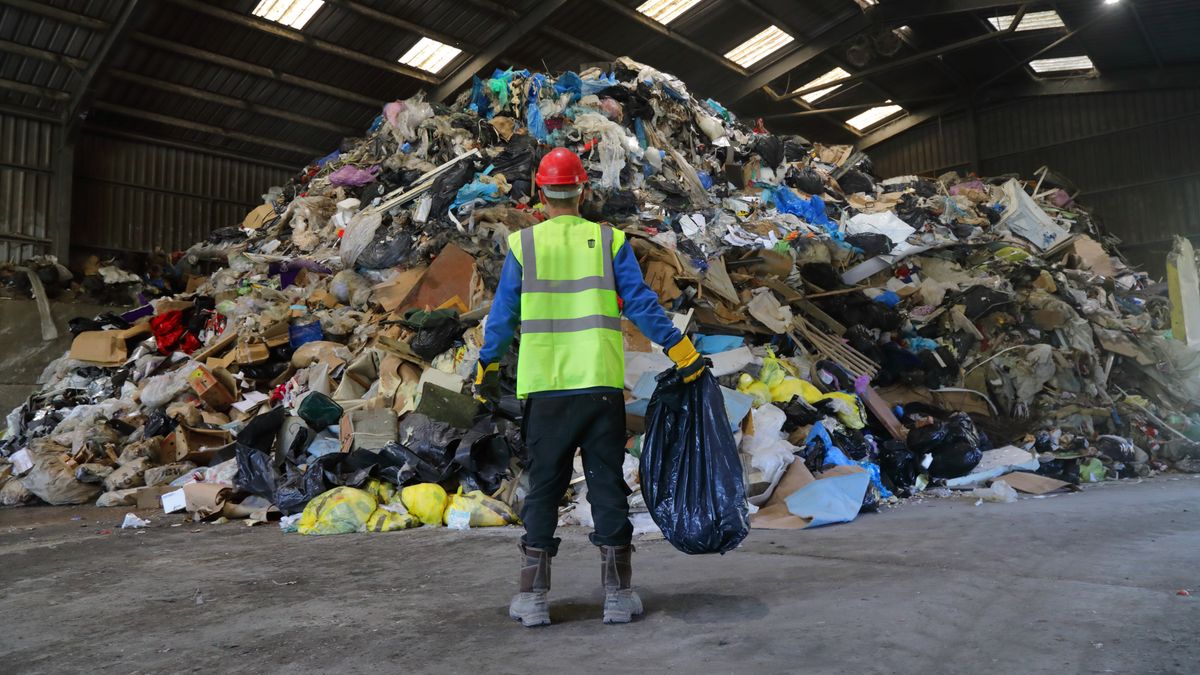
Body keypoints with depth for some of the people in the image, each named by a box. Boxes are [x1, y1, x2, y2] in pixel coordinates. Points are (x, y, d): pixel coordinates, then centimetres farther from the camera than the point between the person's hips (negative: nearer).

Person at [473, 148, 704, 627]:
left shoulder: (522, 245, 4)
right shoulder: (609, 241, 4)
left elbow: (502, 316, 6)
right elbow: (642, 306, -1)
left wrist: (486, 370, 19)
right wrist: (684, 355, 6)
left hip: (544, 389, 0)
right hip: (601, 386, 0)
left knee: (543, 488, 10)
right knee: (608, 485, 7)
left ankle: (533, 598, 13)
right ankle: (618, 596, 11)